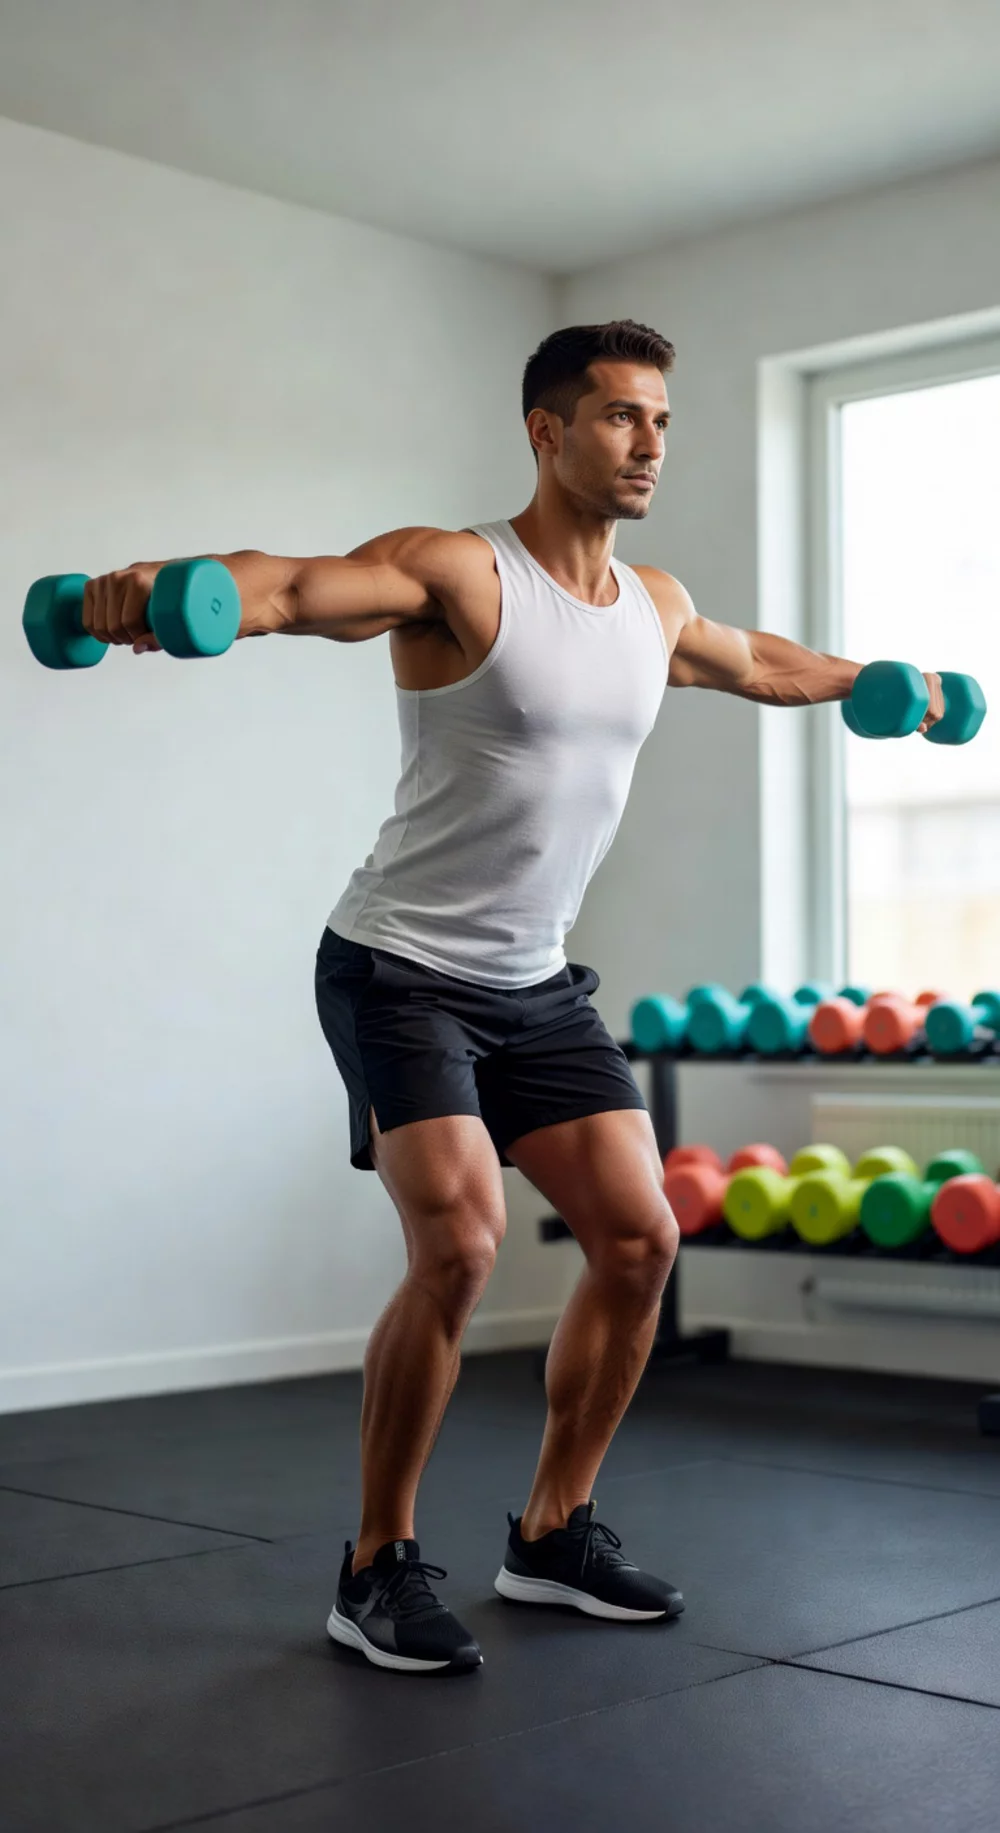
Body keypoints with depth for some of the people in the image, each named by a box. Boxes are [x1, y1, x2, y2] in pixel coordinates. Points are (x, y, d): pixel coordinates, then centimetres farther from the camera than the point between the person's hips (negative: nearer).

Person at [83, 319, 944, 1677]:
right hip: (402, 971, -7)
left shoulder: (656, 606, 8)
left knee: (639, 1238, 2)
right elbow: (294, 588, -34)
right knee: (459, 1245, -21)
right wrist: (160, 593, -55)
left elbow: (758, 663, 30)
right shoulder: (456, 572, -15)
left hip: (535, 986, 8)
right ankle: (380, 1568, -2)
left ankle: (554, 1535, 19)